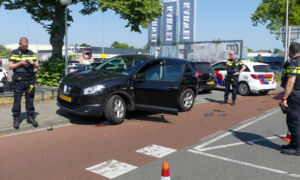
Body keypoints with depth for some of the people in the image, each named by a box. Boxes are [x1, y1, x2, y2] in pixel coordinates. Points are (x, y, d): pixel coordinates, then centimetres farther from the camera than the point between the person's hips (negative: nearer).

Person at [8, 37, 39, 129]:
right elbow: (10, 66, -2)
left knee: (30, 99, 6)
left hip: (30, 80, 3)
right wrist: (20, 63, -15)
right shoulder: (14, 53, 4)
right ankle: (16, 119, 8)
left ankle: (30, 117, 15)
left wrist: (33, 63, -12)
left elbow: (37, 66, 10)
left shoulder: (31, 53, 12)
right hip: (18, 80, -2)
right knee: (17, 100, -1)